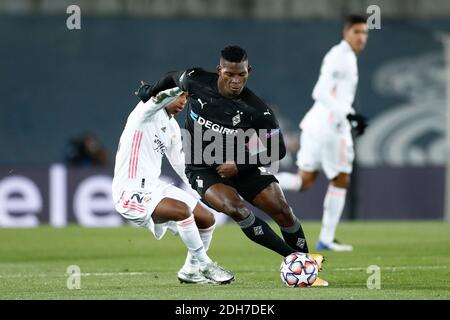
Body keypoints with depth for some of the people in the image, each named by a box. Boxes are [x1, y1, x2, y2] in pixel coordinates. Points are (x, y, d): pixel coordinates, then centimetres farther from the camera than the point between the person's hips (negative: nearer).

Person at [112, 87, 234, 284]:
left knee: (207, 219, 8)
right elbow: (161, 97, -35)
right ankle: (204, 265, -14)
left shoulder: (172, 128, 15)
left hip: (154, 187, 10)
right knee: (182, 210, -30)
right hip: (130, 192, -10)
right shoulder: (149, 111, -11)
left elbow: (181, 166, 24)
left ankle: (190, 271, 26)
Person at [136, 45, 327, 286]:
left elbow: (277, 151, -10)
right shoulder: (196, 82, -16)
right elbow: (173, 78, 9)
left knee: (281, 209, -12)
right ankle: (292, 257, -22)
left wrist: (240, 165, -17)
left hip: (240, 166, 1)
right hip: (202, 170, -1)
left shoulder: (257, 110, -20)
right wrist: (150, 93, 22)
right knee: (235, 208, -28)